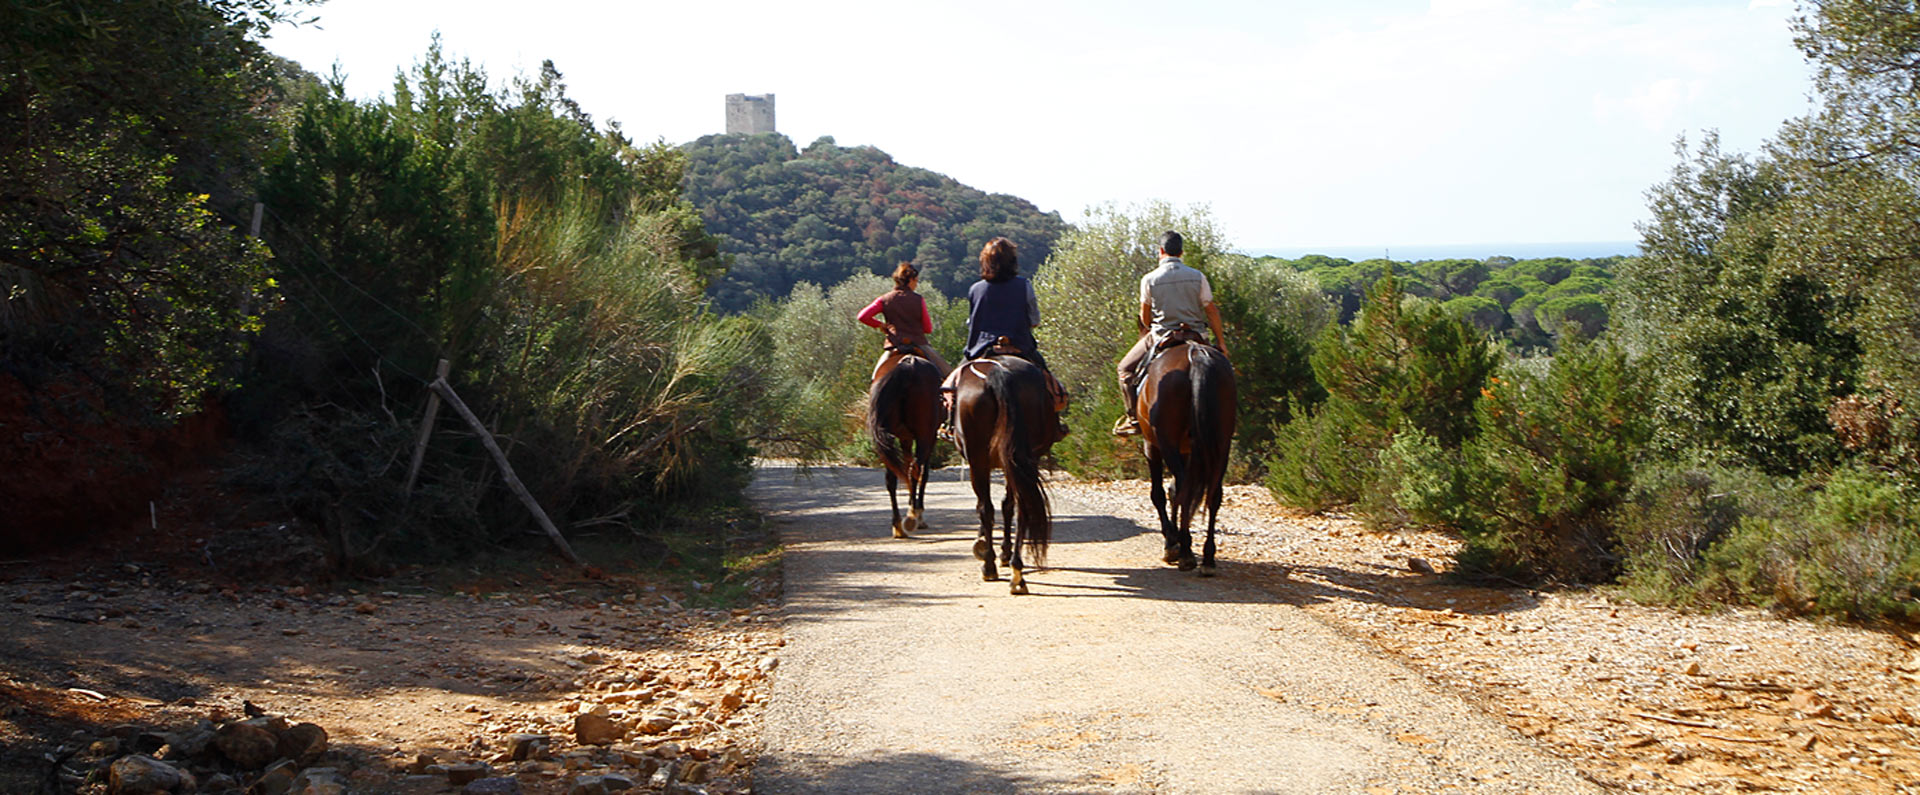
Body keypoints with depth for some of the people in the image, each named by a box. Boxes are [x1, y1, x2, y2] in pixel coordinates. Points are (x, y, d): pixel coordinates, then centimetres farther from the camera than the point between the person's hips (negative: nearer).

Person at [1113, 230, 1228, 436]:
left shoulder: (1149, 279, -8)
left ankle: (1133, 418, 5)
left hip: (1160, 337, -2)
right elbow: (1212, 312, 1)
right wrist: (1220, 340, 12)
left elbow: (1145, 316, 3)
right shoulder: (1198, 277, -3)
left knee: (1126, 368, 16)